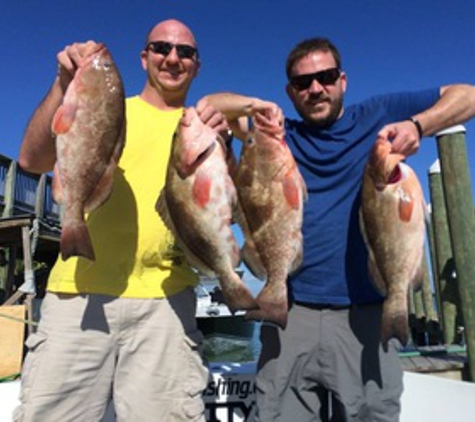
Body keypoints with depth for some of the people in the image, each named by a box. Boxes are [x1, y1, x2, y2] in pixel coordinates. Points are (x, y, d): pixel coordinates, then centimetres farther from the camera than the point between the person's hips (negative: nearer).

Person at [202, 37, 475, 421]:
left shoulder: (379, 116, 9)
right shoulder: (280, 134, 12)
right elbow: (210, 105, 12)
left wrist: (417, 125, -14)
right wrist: (254, 104, -9)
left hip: (364, 315, -1)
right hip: (291, 313, 2)